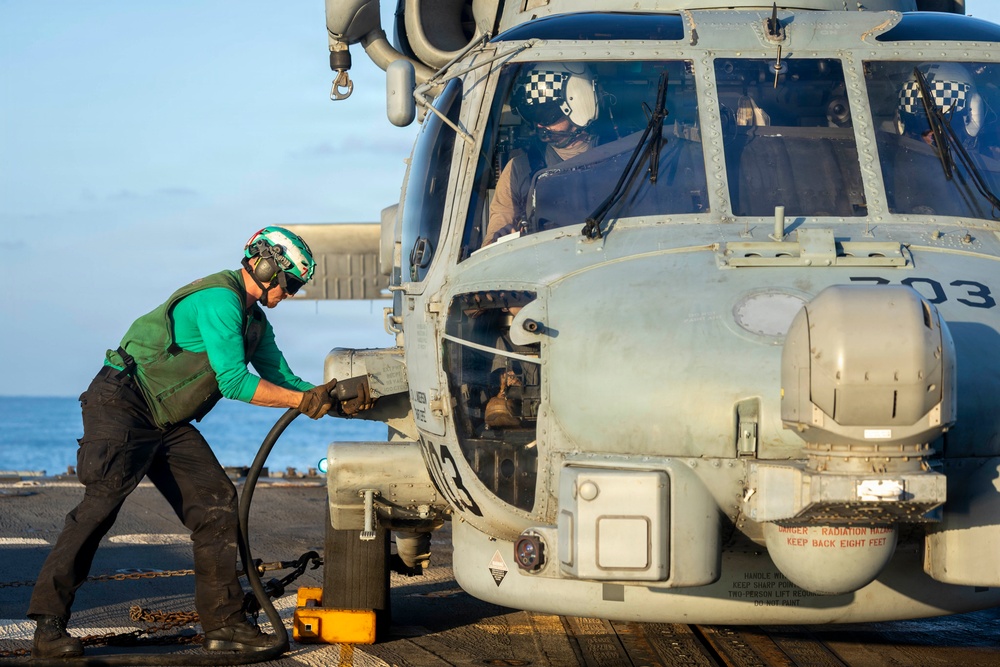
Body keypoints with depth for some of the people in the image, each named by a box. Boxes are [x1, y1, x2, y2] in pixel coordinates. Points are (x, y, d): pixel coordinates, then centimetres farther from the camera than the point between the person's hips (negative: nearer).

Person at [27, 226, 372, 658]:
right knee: (102, 503, -20)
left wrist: (337, 403, -1)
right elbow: (234, 381, -23)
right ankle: (48, 624, -20)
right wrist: (303, 401, -18)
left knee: (216, 503, 0)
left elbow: (282, 378, 15)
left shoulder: (254, 319, 15)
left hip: (168, 424, 10)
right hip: (122, 407, -10)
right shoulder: (221, 300, -18)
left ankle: (223, 623, 1)